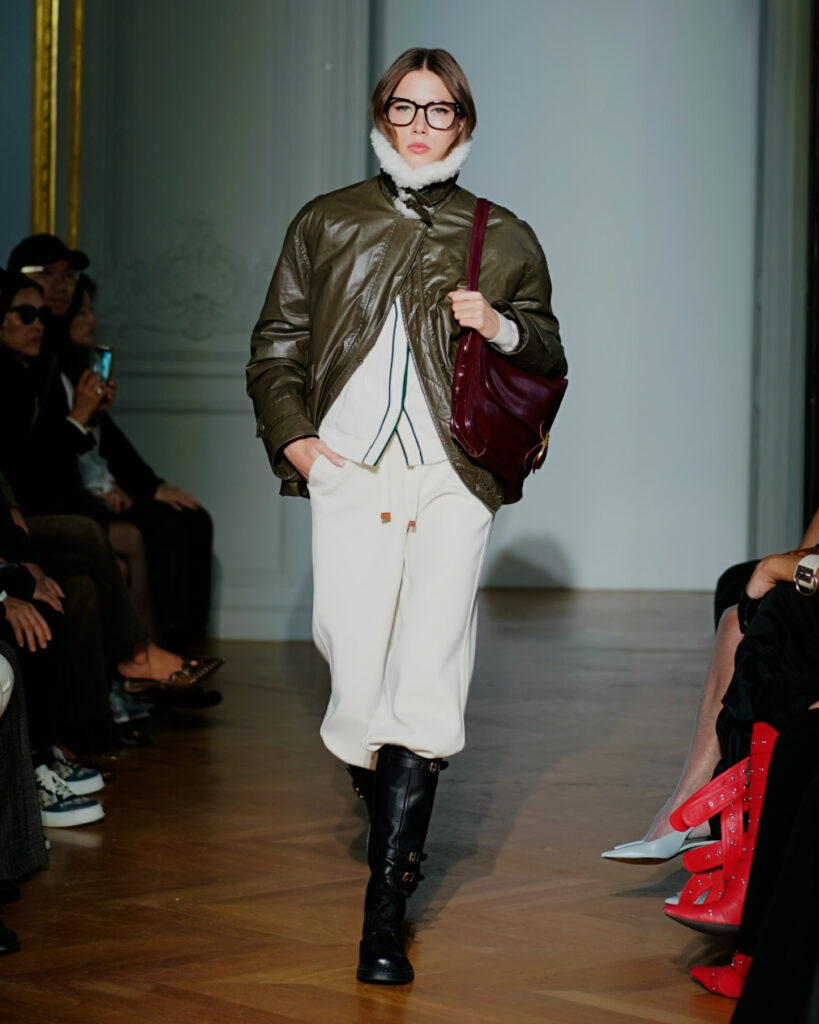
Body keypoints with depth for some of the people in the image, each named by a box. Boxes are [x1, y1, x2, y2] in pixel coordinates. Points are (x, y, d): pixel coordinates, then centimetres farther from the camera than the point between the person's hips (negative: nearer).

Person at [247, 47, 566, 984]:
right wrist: (293, 436, 3)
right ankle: (396, 833, 20)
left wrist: (503, 328, -2)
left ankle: (385, 907, -9)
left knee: (423, 684, -12)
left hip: (452, 484, -1)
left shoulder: (502, 239, 15)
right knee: (357, 685, -5)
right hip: (349, 477, 1)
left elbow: (551, 359, 19)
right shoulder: (327, 223, 16)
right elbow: (276, 345, 18)